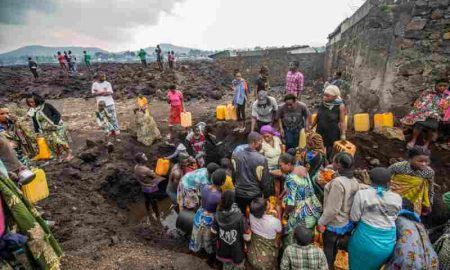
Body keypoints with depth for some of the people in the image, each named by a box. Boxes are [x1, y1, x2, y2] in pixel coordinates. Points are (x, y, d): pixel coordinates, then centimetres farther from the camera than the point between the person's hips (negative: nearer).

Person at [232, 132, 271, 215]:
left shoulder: (236, 155, -8)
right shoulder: (261, 159, -23)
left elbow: (232, 175, 3)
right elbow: (265, 182, -15)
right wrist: (267, 194, 1)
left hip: (239, 193, 4)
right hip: (254, 195, -4)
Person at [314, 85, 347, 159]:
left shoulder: (340, 106, -11)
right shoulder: (322, 103, 1)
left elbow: (342, 122, -10)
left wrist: (343, 135, -13)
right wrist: (311, 127, 16)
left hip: (333, 134, -4)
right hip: (320, 132, 4)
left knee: (331, 155, 5)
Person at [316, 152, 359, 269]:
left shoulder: (338, 182, -30)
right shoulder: (354, 181, -5)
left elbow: (332, 208, -27)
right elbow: (349, 202, 4)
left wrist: (321, 222, -16)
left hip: (334, 223, -8)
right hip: (346, 222, 8)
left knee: (328, 248, 15)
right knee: (334, 246, 27)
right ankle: (331, 265, 46)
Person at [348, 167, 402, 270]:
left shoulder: (362, 194, -15)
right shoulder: (397, 198, -3)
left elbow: (354, 218, -10)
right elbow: (394, 217, 10)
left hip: (366, 239, -4)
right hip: (388, 242, 4)